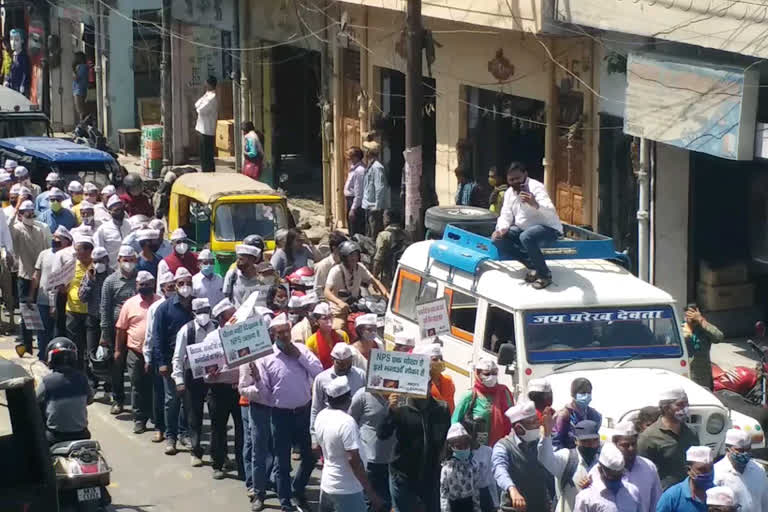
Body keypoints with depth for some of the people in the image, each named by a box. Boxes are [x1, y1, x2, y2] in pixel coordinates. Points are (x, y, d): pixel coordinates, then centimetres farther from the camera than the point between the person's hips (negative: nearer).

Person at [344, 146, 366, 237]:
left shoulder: (359, 171, -21)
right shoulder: (353, 168, 11)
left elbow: (359, 192, -23)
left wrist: (353, 209, -22)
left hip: (356, 202, -11)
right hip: (350, 200, 11)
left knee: (356, 232, -6)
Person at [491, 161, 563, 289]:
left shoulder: (536, 187, -20)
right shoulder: (509, 193, 4)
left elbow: (551, 212, -33)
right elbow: (506, 216, 4)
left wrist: (535, 204, -56)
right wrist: (502, 229, -21)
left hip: (548, 228, -8)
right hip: (524, 229, 8)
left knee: (526, 237, -38)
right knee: (498, 238, -10)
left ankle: (545, 274, -19)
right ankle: (533, 265, -6)